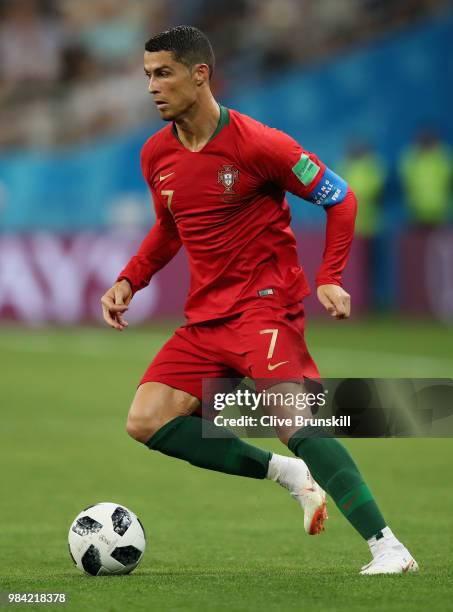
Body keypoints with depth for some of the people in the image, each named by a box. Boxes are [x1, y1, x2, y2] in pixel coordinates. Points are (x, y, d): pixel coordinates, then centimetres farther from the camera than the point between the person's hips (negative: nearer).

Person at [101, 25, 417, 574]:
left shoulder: (256, 144, -14)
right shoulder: (156, 156, 5)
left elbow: (340, 198, -6)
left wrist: (329, 278, -16)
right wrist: (128, 282, 9)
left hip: (265, 303, -7)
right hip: (205, 317, 7)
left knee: (293, 423, -25)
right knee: (146, 422, -5)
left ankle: (387, 547, -23)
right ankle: (287, 473, 4)